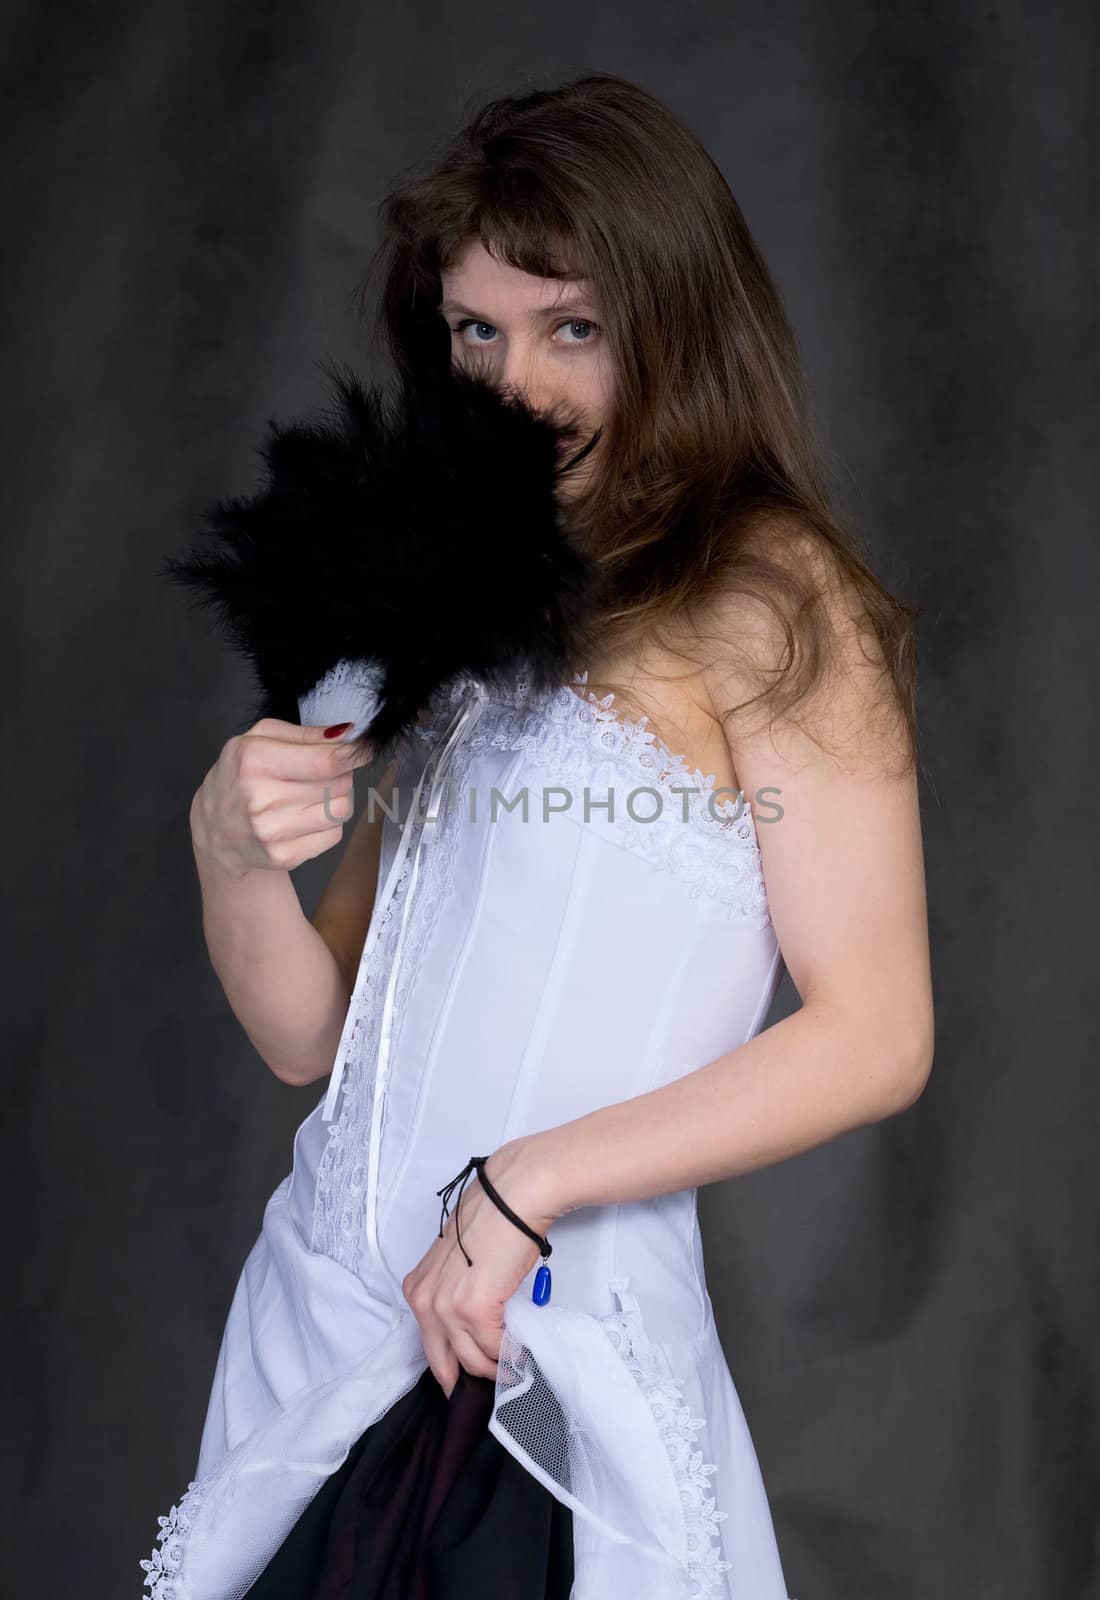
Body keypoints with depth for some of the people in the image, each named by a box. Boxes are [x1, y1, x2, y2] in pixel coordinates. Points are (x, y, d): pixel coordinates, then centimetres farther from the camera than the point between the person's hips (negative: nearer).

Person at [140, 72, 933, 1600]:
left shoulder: (766, 598, -7)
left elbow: (876, 1040, -12)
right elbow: (310, 1036, 9)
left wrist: (526, 1185, -14)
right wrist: (234, 858, -10)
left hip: (557, 1369, -5)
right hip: (324, 1327, 5)